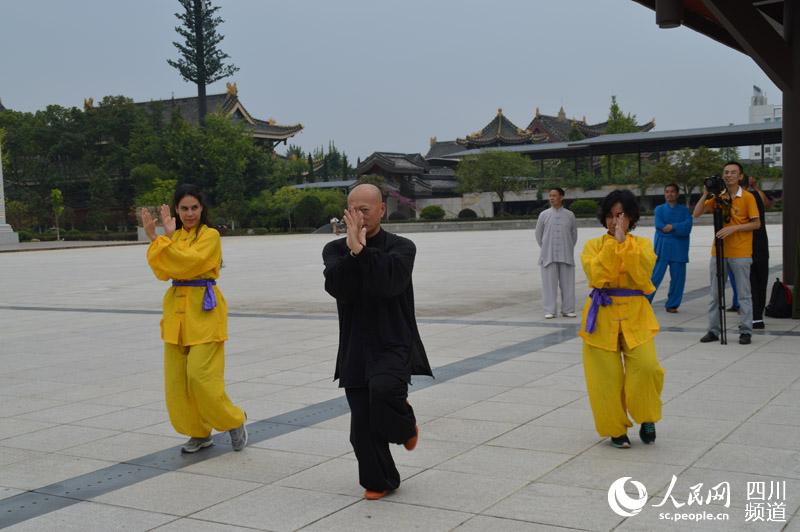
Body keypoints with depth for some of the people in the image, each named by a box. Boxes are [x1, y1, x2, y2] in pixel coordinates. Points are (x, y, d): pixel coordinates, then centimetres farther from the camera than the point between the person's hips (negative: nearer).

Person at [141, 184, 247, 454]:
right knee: (176, 378, 6)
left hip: (203, 310, -6)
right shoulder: (174, 237, 13)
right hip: (177, 310, 6)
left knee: (201, 375, -11)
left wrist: (168, 238, -20)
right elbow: (163, 272, -1)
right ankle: (199, 432, 19)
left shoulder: (210, 235, -5)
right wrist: (154, 238, -10)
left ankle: (234, 421, 10)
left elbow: (191, 262, -20)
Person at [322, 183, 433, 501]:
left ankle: (406, 426, 3)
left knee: (383, 388, -32)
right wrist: (352, 250, -23)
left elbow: (390, 282, -23)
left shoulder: (401, 247, -2)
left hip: (395, 344, -3)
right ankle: (379, 481, 25)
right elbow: (337, 287, -14)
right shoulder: (335, 250, 6)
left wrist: (361, 250, -22)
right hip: (356, 348, 3)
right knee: (362, 424, 1)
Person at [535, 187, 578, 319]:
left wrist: (568, 248, 12)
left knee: (567, 282, 4)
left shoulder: (569, 215, 3)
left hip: (566, 256, 1)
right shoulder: (544, 215, 2)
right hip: (548, 256, -1)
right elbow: (538, 234, 11)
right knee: (549, 283, -1)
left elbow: (574, 234, 12)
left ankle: (568, 309, 15)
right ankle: (549, 311, 6)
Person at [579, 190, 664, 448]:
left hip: (635, 316, 0)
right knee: (606, 377, 0)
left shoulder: (642, 244, 6)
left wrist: (624, 242, -15)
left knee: (647, 368, -15)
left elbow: (643, 273, -14)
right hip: (602, 316, 0)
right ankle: (616, 429, 20)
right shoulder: (594, 245, 4)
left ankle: (646, 419, 11)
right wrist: (613, 242, -15)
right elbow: (596, 275, -16)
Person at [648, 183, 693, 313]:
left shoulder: (684, 210, 11)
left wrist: (672, 227, -15)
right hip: (662, 247, -1)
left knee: (678, 277, 0)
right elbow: (659, 225, -6)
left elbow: (687, 226, -6)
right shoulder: (659, 209, 11)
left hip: (679, 249, 1)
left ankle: (672, 304, 11)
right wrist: (678, 229, -8)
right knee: (655, 276, -7)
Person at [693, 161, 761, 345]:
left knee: (744, 294, 1)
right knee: (715, 293, 7)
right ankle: (713, 330, 13)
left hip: (740, 253, -4)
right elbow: (696, 213, 3)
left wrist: (734, 228, -16)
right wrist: (706, 194, -6)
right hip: (718, 252, 4)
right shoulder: (717, 197, 9)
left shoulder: (747, 197, -3)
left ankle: (745, 331, 6)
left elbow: (756, 223, -5)